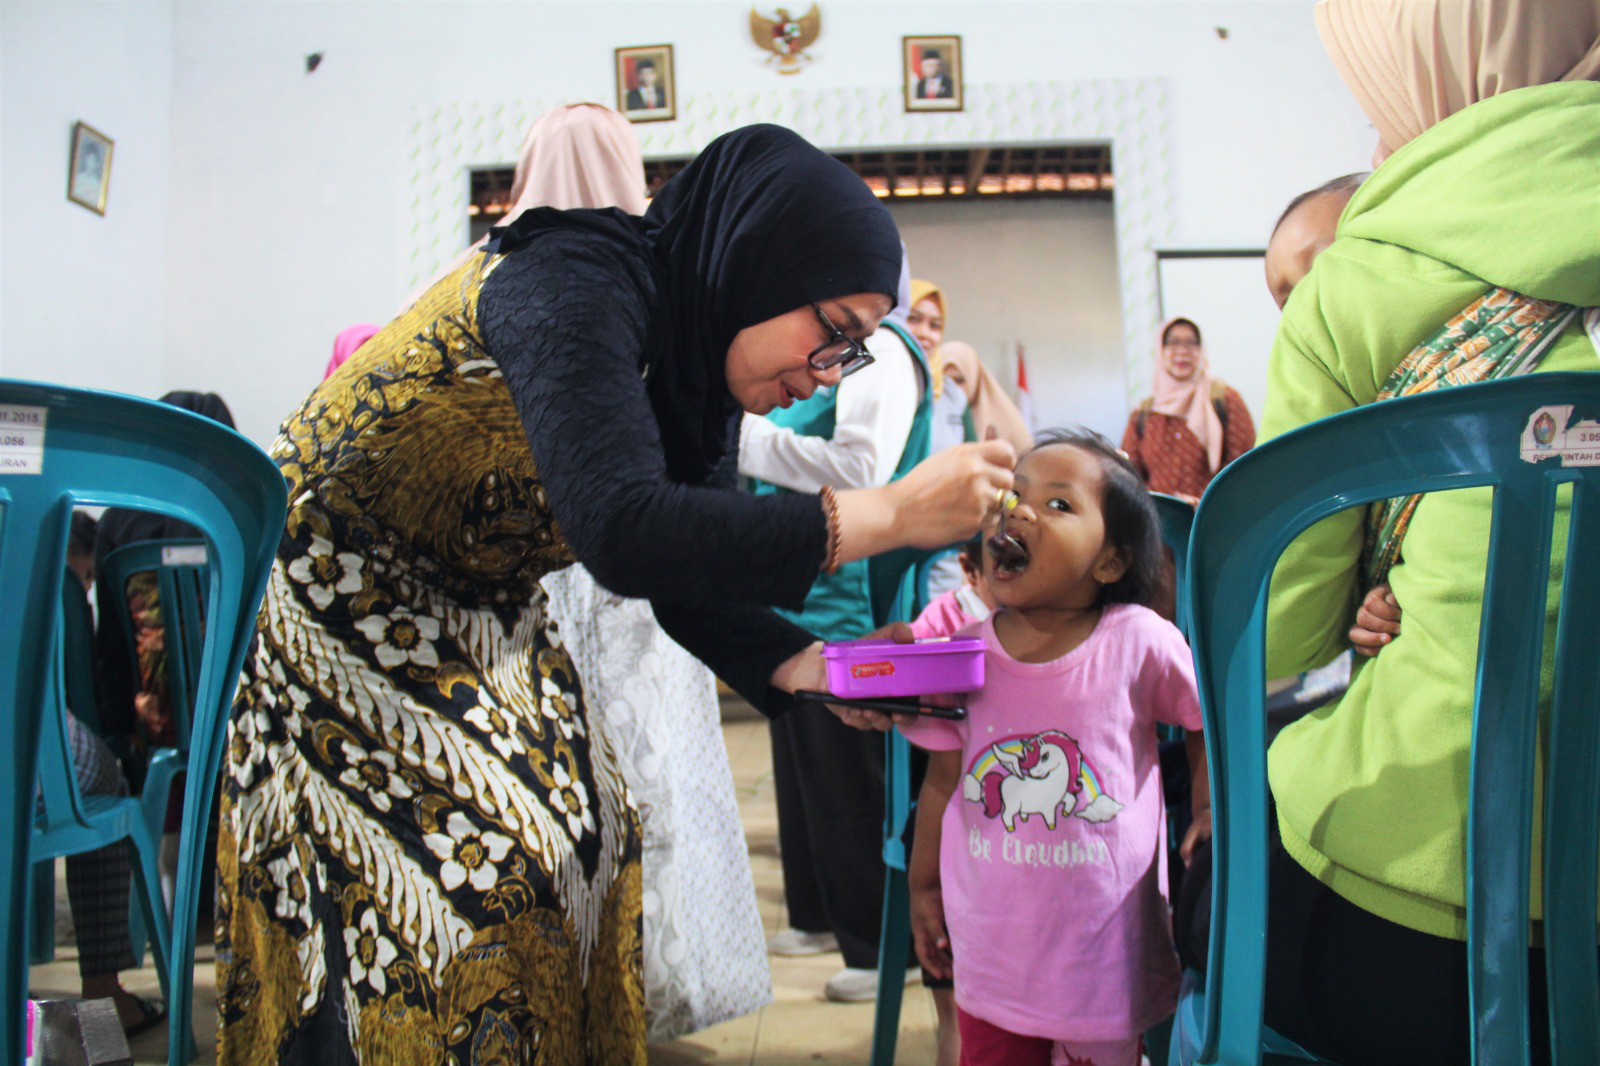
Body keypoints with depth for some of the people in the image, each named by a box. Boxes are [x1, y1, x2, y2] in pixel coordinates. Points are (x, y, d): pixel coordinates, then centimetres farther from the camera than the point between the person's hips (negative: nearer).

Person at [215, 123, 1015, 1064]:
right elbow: (623, 533, -44)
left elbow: (691, 579, 0)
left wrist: (812, 668, -16)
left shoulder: (698, 363, -3)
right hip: (335, 599, -8)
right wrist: (894, 513, -39)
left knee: (578, 834, 7)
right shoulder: (575, 287, -29)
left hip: (479, 620, 8)